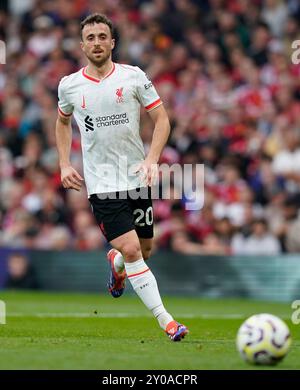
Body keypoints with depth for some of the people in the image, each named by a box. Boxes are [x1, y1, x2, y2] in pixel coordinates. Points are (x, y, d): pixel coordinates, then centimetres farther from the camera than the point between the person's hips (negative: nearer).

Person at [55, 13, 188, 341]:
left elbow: (161, 120, 1)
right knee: (131, 249, -16)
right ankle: (166, 321, -13)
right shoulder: (69, 86, 1)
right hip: (101, 183, -2)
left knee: (145, 249, 11)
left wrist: (152, 160, -13)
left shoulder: (133, 77, -2)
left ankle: (115, 264, 48)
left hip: (137, 178, 2)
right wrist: (64, 164, 11)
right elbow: (62, 122, 21)